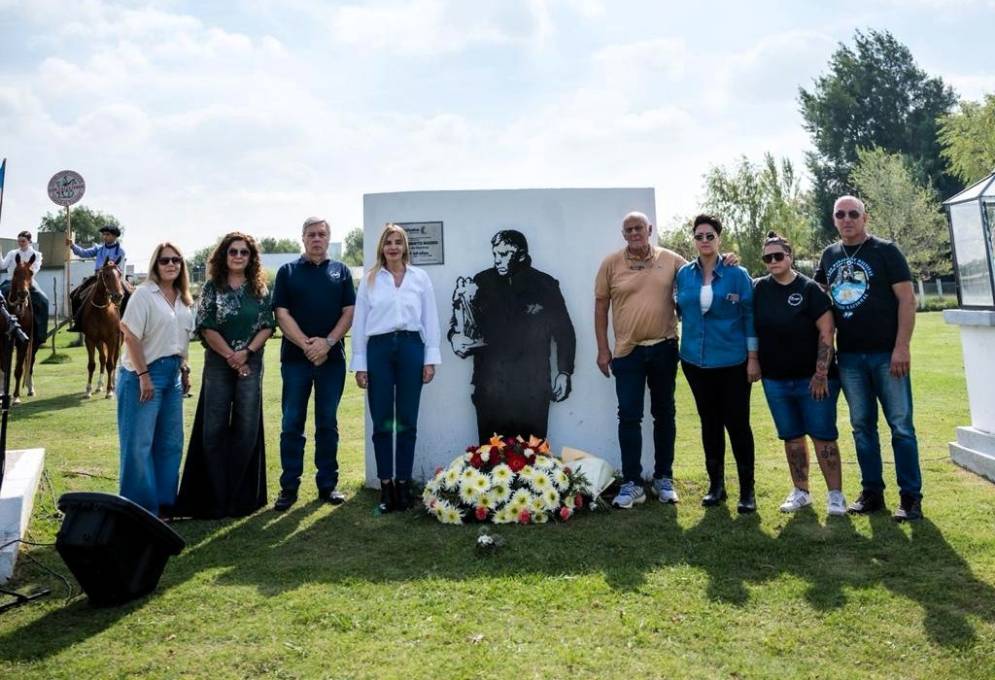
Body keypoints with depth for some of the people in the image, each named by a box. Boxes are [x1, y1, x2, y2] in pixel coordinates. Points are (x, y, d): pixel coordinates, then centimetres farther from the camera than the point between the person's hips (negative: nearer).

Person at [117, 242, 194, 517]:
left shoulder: (183, 298, 11)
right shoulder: (144, 294, -9)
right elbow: (131, 336, -14)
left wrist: (185, 371, 13)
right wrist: (143, 375, -18)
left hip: (173, 373, 7)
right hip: (144, 373, -7)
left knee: (171, 442, 12)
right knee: (139, 443, -1)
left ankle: (165, 503, 24)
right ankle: (141, 507, 10)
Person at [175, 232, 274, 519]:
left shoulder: (261, 289, 7)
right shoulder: (212, 287, 1)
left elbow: (268, 325, 2)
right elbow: (206, 327, -5)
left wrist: (247, 351, -12)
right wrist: (231, 357, -10)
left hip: (251, 364, 2)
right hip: (218, 364, -1)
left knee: (246, 429, 3)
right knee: (214, 429, 0)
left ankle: (241, 496, 14)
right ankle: (215, 498, 9)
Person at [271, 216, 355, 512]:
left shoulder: (340, 271, 9)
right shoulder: (287, 272, 6)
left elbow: (349, 312, 2)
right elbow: (282, 314, -2)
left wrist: (328, 342, -12)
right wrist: (306, 345, -13)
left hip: (332, 358, 1)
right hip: (295, 357, -1)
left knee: (328, 423, 8)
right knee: (292, 424, 1)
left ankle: (328, 484, 15)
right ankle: (289, 487, 8)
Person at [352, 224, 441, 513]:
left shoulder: (420, 278, 7)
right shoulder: (369, 280, 8)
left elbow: (430, 319, 6)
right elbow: (359, 322, 6)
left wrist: (431, 359, 0)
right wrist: (360, 364, 1)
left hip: (410, 347, 0)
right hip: (379, 348, 0)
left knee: (407, 421, 4)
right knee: (382, 422, 3)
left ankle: (403, 484, 13)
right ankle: (385, 486, 11)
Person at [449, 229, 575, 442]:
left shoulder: (544, 285, 3)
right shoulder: (482, 282, 5)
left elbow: (564, 331, 9)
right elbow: (459, 327, 11)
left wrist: (564, 372, 5)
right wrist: (459, 337, -11)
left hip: (532, 385, -1)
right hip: (491, 385, 1)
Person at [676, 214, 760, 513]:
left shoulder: (737, 275, -4)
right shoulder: (683, 274, 4)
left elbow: (750, 316, -4)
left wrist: (753, 357, -7)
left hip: (733, 362, -3)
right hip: (696, 361, 3)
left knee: (737, 423, -1)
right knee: (710, 422, 11)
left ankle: (747, 490, 10)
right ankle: (716, 484, 23)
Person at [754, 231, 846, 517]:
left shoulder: (809, 288, -7)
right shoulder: (759, 289, 4)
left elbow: (827, 331, -10)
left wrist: (821, 373, -14)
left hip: (813, 378, -4)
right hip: (775, 380, 4)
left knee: (823, 436, 0)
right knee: (791, 437, 11)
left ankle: (835, 495, 9)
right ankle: (801, 491, 23)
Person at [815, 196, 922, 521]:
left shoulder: (885, 251, -3)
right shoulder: (829, 256, 10)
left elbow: (907, 299, -8)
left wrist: (901, 347, -15)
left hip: (886, 354, -4)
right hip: (849, 357, 4)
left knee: (901, 425, 0)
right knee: (862, 427, 10)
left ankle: (911, 497, 9)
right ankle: (872, 493, 21)